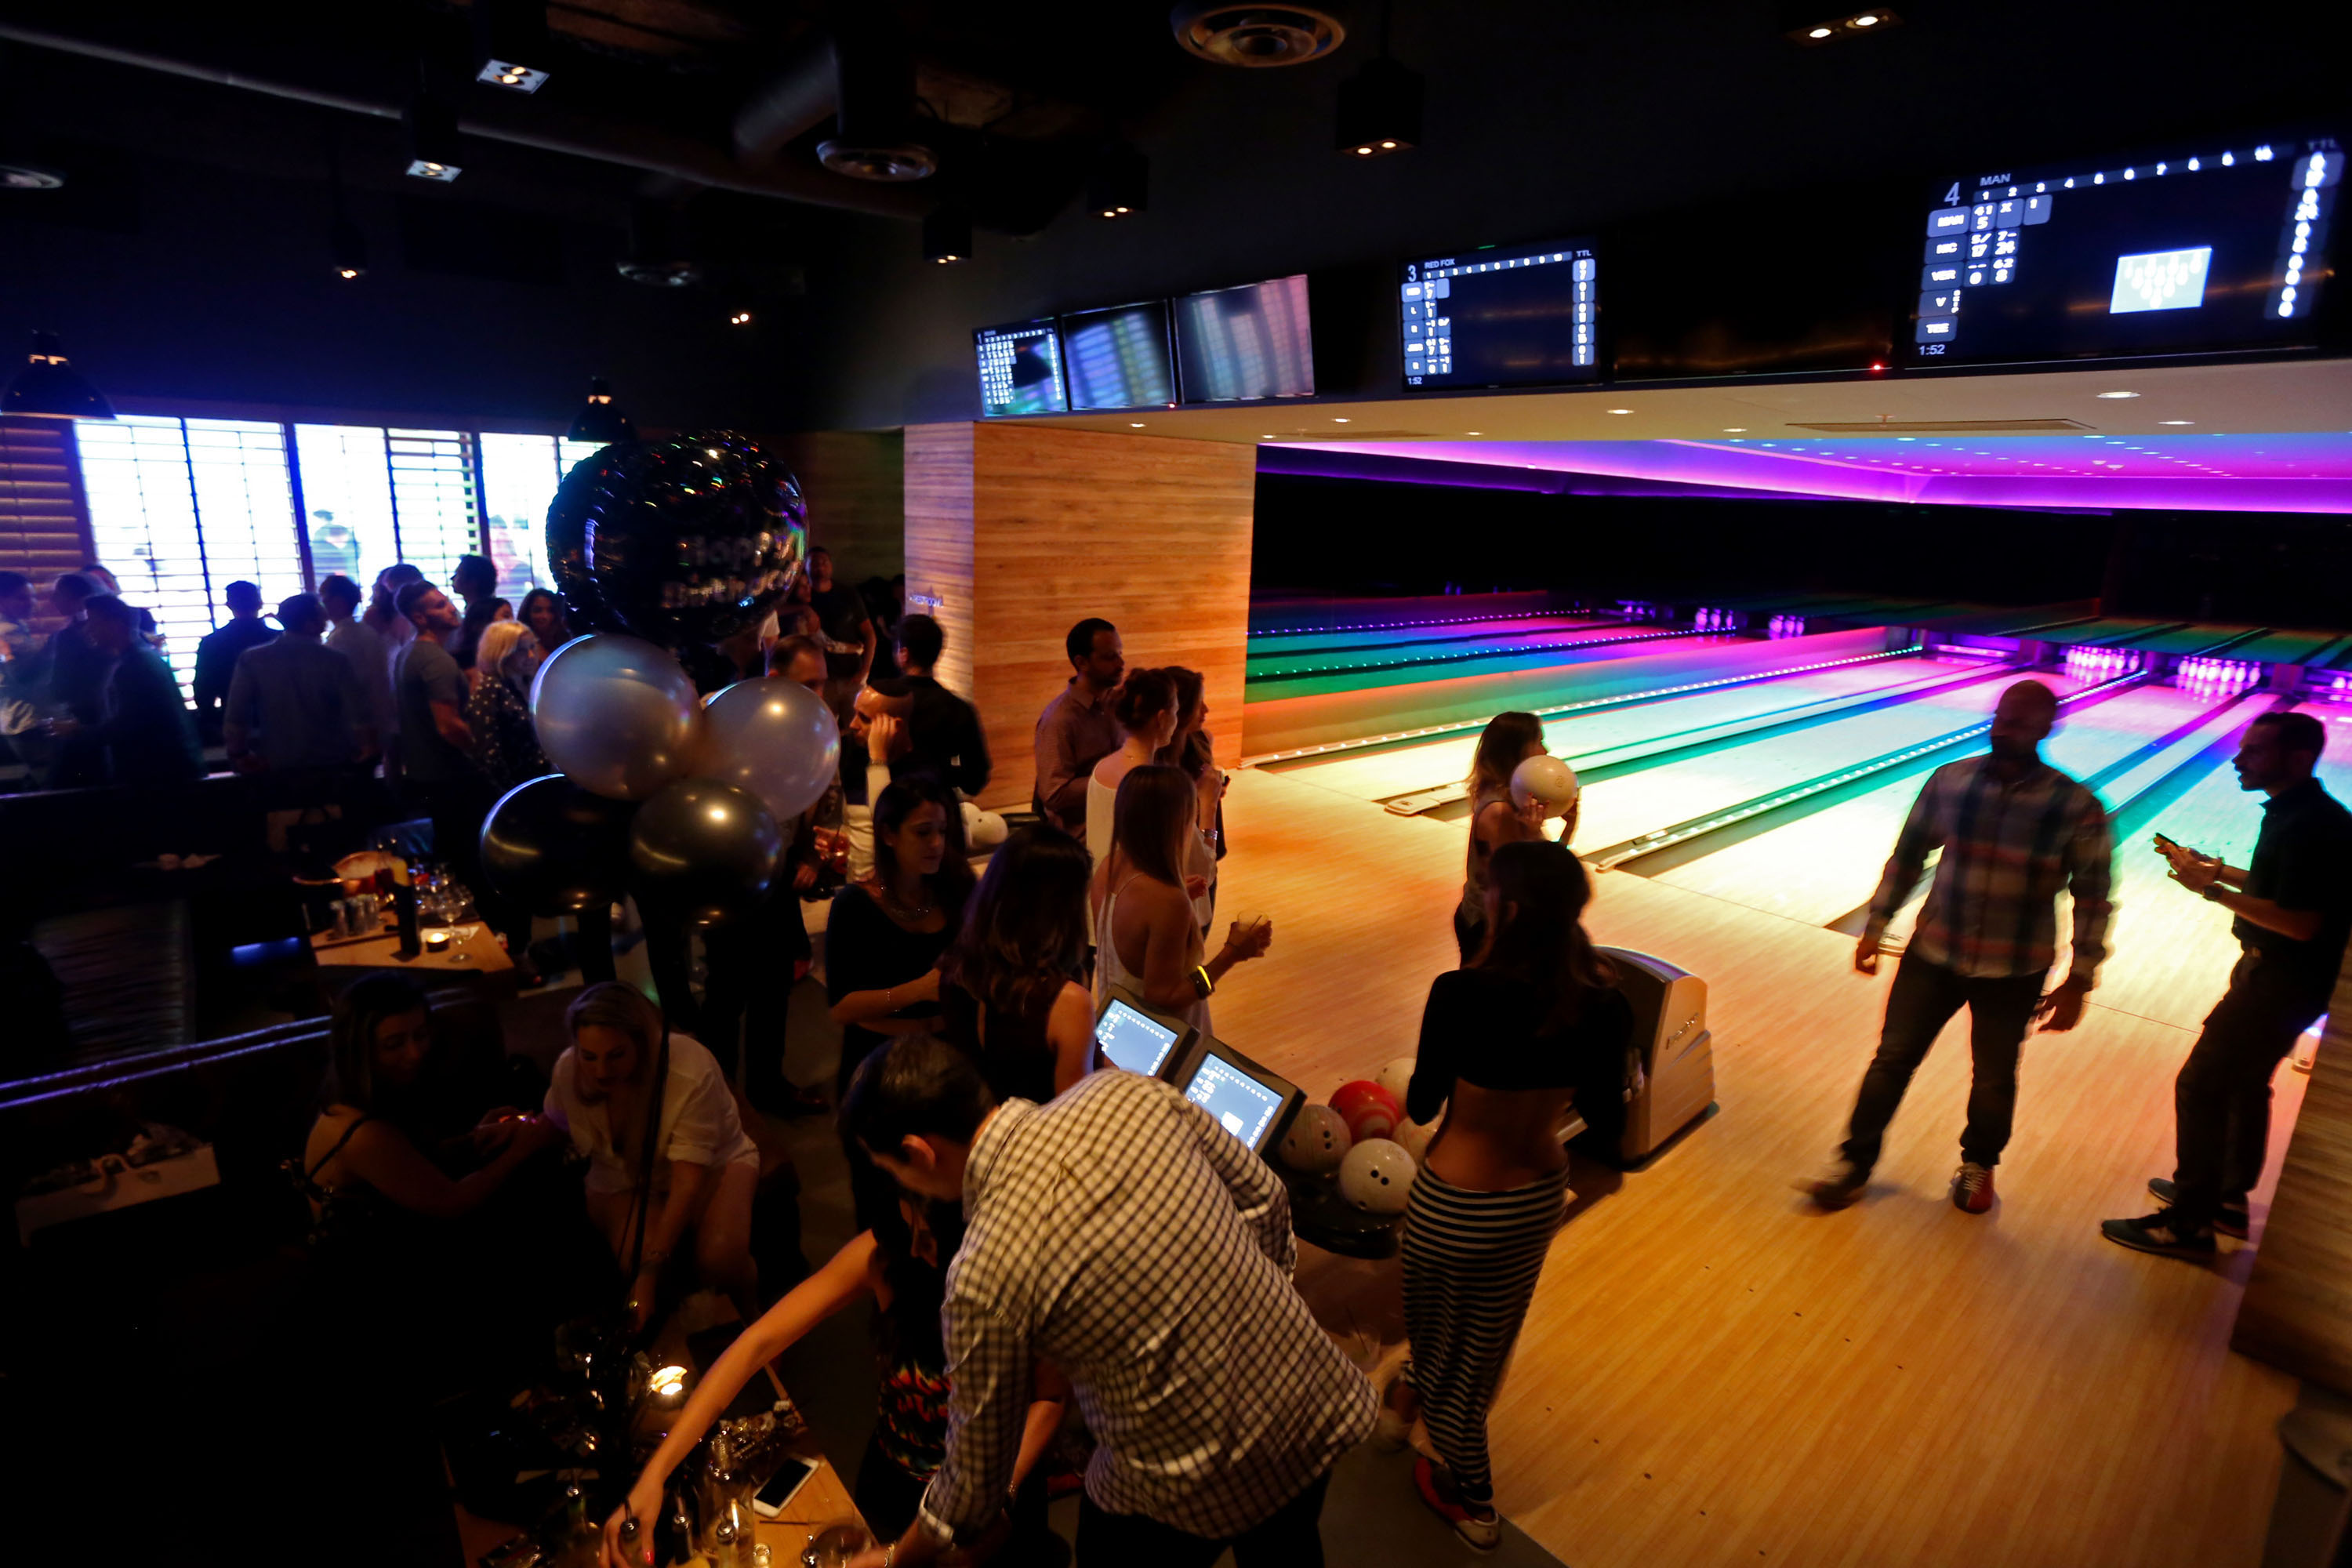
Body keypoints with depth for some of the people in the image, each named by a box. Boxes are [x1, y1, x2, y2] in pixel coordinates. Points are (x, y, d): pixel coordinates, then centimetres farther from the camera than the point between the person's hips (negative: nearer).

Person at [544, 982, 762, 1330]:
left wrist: (652, 1270, -37)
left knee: (720, 1255, -29)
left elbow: (688, 1178, -32)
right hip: (624, 1178, 3)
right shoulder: (567, 1071, -21)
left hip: (711, 1163, -3)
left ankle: (750, 1319, 4)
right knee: (636, 1259, -29)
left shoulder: (692, 1070, -34)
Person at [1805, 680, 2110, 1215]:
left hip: (2013, 972, -1)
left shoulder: (2077, 808, -13)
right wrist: (1875, 927, 3)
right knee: (1893, 1059, 6)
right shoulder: (1949, 780, -7)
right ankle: (1855, 1164, 20)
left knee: (1993, 1079, 16)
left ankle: (1978, 1165, 43)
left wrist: (2078, 981, -7)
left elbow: (2092, 899, -7)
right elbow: (1907, 856, 2)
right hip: (1934, 953, 1)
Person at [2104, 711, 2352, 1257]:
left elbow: (2300, 922, -28)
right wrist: (2215, 868, 12)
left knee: (2200, 1087, -4)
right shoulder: (2296, 813, 7)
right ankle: (2226, 1198, 38)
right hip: (2273, 974, 10)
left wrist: (2214, 891, -26)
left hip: (2279, 985, -10)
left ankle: (2189, 1223, 6)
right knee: (2243, 1084, 22)